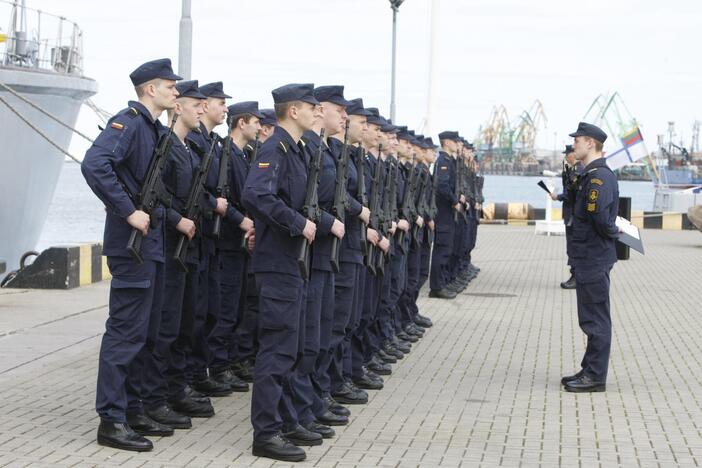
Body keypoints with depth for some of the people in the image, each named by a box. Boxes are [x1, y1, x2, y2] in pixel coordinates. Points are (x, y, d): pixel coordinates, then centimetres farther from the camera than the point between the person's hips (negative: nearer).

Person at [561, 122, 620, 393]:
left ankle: (595, 376, 4)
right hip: (587, 258, 10)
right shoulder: (591, 175, 13)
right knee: (592, 319, 16)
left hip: (594, 260, -10)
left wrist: (613, 233, -11)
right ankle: (590, 371, 25)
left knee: (595, 320, -3)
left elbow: (600, 216, -27)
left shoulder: (600, 176, -19)